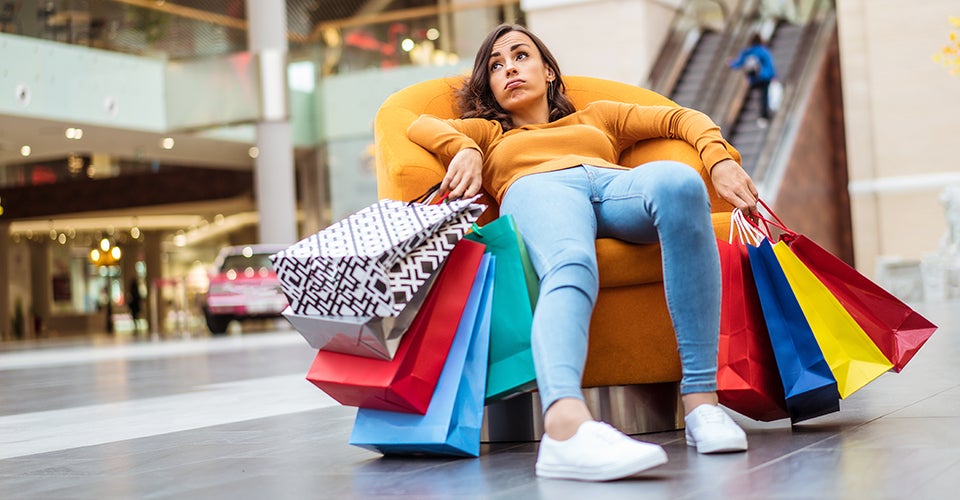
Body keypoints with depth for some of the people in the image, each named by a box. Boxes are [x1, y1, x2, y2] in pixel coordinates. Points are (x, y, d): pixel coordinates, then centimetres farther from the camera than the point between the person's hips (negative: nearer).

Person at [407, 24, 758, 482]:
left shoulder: (597, 116, 42)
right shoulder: (487, 133, 39)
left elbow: (679, 118, 28)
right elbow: (421, 126, 18)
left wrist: (720, 161, 7)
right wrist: (464, 149, -6)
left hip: (619, 186, 2)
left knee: (680, 181, -37)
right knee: (571, 266, -40)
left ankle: (700, 397, -44)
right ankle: (565, 424, -72)